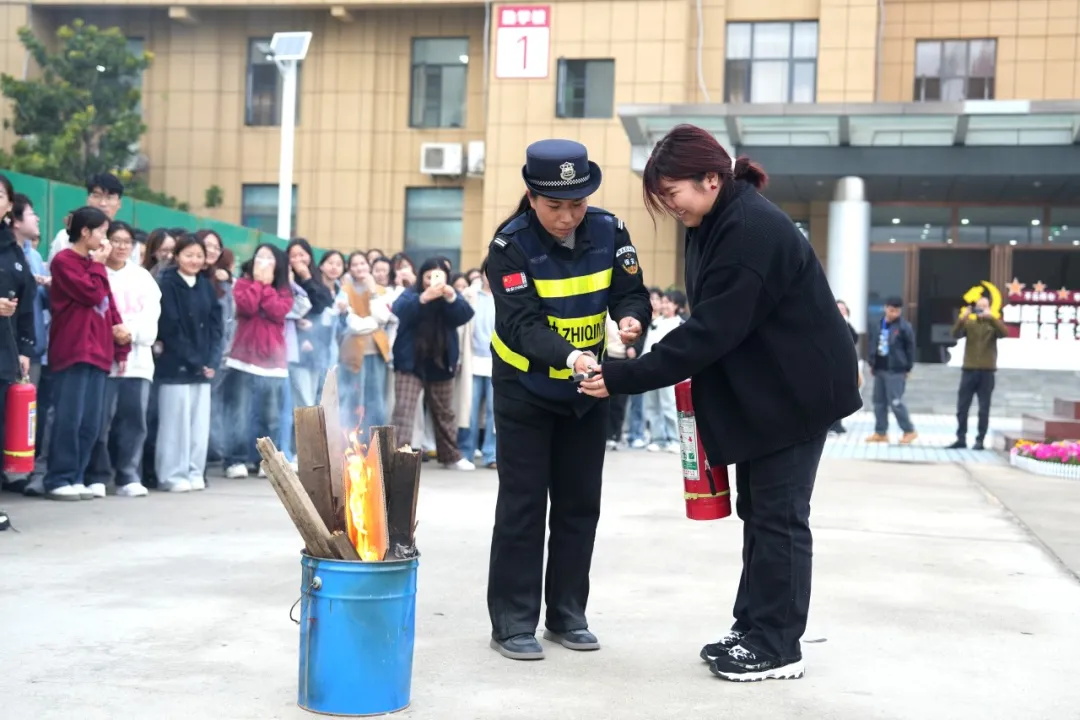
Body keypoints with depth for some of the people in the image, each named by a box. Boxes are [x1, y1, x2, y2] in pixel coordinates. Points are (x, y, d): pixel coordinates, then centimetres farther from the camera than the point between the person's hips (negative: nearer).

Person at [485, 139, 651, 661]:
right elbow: (523, 325, -28)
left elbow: (632, 294, -10)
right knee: (523, 505, -2)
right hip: (525, 390, -4)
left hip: (588, 392, 4)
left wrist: (630, 321, -34)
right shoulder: (511, 244, -21)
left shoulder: (609, 232, -10)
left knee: (580, 503, 10)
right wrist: (570, 356, -45)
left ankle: (567, 614, 22)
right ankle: (513, 622, 7)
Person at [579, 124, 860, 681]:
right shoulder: (716, 224, 6)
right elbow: (713, 322, 10)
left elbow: (712, 330, -29)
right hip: (761, 387, 10)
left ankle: (778, 647, 6)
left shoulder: (751, 229, -25)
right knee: (757, 510, 13)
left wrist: (623, 377, -27)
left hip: (799, 387, -10)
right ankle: (753, 629, 22)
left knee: (779, 514, -4)